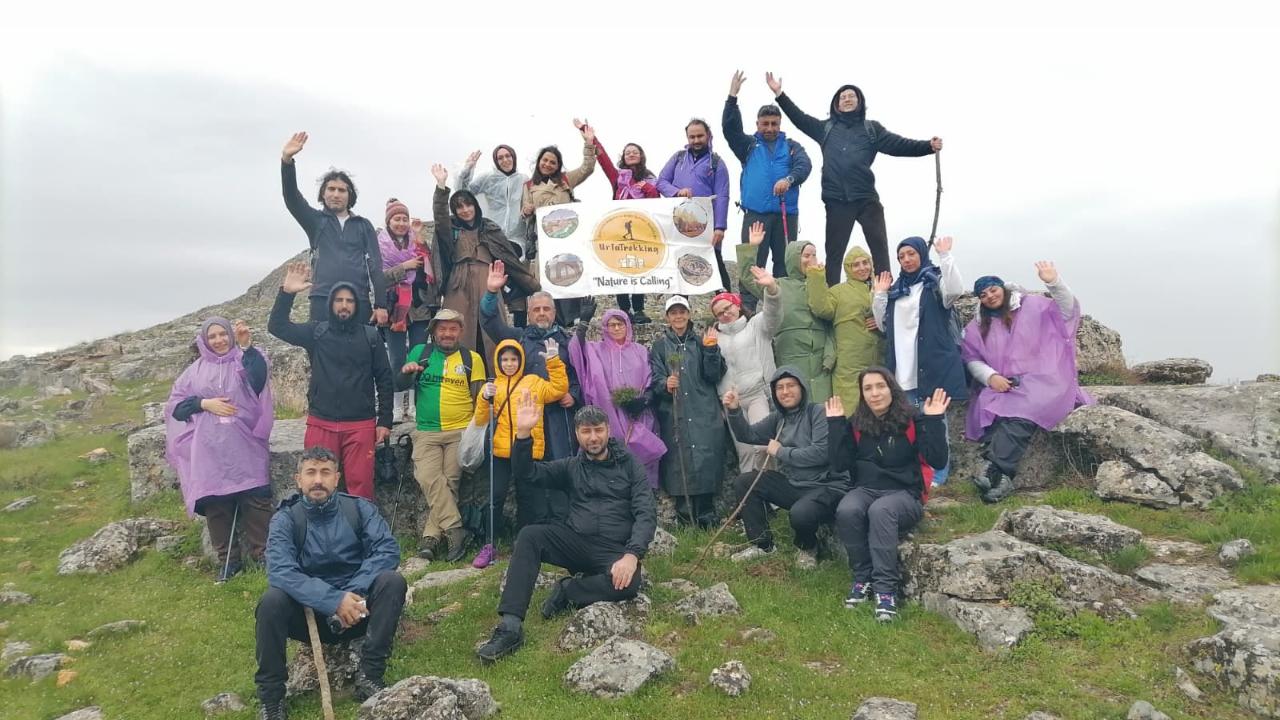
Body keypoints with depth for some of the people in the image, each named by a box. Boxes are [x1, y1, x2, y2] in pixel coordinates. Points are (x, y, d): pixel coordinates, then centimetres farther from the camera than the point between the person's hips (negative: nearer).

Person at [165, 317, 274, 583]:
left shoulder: (244, 362, 5)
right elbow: (175, 405, 11)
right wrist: (203, 403, -6)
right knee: (216, 504, 2)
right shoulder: (196, 370, 13)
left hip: (245, 447, -2)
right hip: (210, 451, 2)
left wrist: (247, 346, -34)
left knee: (256, 500, -7)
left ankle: (263, 553, 5)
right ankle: (228, 559, 13)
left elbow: (260, 376, -19)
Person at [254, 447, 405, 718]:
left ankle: (369, 676, -20)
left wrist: (353, 594, -29)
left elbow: (388, 549, -16)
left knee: (392, 581, -26)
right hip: (311, 613, 0)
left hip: (356, 608, 1)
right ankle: (271, 697, -14)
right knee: (271, 601, -28)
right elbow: (280, 571, -23)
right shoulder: (286, 519, -7)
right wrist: (334, 601, -33)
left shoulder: (359, 508, -3)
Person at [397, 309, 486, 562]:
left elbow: (479, 397, 6)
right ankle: (455, 530, -16)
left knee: (448, 481, -9)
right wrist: (405, 372, -14)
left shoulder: (472, 358, 7)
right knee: (428, 479, -18)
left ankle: (431, 535, -2)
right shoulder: (420, 352, 10)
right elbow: (400, 385, 8)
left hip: (461, 431, -1)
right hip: (426, 432, 1)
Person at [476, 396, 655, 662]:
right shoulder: (571, 467, 14)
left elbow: (646, 514, -4)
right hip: (576, 541, 3)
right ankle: (510, 626, -30)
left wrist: (632, 555, -21)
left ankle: (567, 591, -9)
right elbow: (526, 474, 0)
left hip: (615, 549, -2)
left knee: (628, 584, -35)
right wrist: (524, 434, -17)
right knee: (530, 536, -25)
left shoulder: (628, 464, 7)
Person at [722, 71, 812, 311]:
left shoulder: (791, 146, 13)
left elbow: (804, 165, -5)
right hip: (755, 213, -1)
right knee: (752, 263, -5)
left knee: (785, 262, 6)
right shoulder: (748, 145, 14)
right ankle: (747, 309, -3)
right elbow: (730, 128, -1)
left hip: (786, 212, 1)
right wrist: (732, 97, -11)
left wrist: (789, 179, -26)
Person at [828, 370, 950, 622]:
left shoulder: (913, 421, -3)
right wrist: (835, 424, -7)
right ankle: (863, 577, -13)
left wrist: (934, 421, -20)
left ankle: (886, 588, -31)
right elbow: (839, 465, -4)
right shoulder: (856, 425, 5)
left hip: (904, 494, -3)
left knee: (880, 511, -37)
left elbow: (938, 461, -12)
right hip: (866, 489, 3)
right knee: (846, 511, -31)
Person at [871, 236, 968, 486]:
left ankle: (938, 474, 5)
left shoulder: (936, 280, 2)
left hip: (931, 364, -5)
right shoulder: (896, 288, 18)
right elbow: (885, 325, 18)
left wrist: (945, 256, -20)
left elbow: (955, 290, -21)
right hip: (903, 367, 6)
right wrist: (879, 294, 9)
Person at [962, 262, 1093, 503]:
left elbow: (1067, 311, -3)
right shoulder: (977, 326, 17)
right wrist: (990, 377, -8)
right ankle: (1002, 477, -40)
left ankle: (994, 473, -42)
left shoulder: (1031, 306, 8)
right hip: (1001, 386, 3)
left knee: (1019, 413, -34)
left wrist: (1053, 282, -21)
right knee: (988, 410, -31)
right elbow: (972, 359, 13)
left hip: (1039, 380, -3)